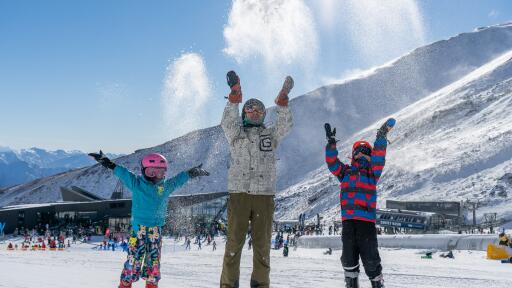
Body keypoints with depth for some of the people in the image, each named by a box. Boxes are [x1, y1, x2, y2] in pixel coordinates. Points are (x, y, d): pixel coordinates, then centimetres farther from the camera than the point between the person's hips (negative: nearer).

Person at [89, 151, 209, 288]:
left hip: (156, 230, 3)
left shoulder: (166, 186, 6)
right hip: (138, 227, -3)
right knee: (134, 258, -5)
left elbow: (180, 178, 17)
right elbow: (122, 172, -4)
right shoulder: (136, 183, -3)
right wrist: (107, 163, -8)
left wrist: (194, 172, 26)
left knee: (154, 260, 9)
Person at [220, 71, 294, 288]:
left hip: (265, 195, 2)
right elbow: (227, 122, -6)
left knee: (262, 243, 5)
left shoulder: (270, 135, 17)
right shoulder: (236, 134, 13)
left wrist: (282, 99, -10)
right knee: (234, 241, -3)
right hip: (239, 193, -1)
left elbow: (285, 125, 1)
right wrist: (234, 95, -16)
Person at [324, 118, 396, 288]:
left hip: (367, 219, -1)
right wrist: (331, 142, -3)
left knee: (370, 255, -4)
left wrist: (381, 138, -11)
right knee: (349, 254, 3)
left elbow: (378, 158, -1)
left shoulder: (372, 172, 14)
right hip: (348, 219, 2)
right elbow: (332, 162, 7)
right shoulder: (345, 172, 18)